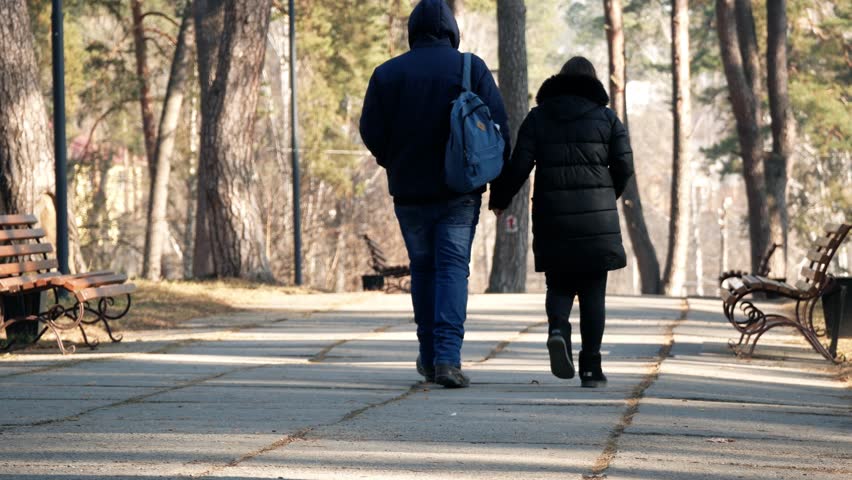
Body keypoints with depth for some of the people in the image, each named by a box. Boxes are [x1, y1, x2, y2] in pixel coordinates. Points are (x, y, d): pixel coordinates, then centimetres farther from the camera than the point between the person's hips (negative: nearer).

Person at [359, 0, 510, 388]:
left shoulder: (387, 74, 0)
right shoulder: (471, 68, -3)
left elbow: (371, 133, 0)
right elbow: (498, 125, -6)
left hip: (409, 192, 2)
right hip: (459, 193, -2)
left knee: (423, 268, 16)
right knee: (453, 269, -3)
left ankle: (430, 356, 21)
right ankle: (447, 358, -18)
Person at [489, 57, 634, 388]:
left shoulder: (538, 118, 5)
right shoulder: (607, 118, 5)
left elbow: (519, 165, -3)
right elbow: (624, 166, -1)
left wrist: (498, 199, 10)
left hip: (552, 220, 1)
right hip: (597, 220, -1)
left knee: (559, 285, 14)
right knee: (592, 292, 6)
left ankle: (558, 327, -17)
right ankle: (591, 367, 1)